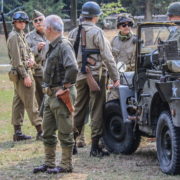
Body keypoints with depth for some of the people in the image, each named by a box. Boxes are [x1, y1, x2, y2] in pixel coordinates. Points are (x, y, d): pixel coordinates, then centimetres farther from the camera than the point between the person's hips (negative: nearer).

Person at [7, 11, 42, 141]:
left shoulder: (22, 35, 16)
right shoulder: (14, 36, -13)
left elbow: (28, 52, 21)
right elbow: (17, 59, -18)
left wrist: (31, 59, -3)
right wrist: (25, 76, -20)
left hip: (25, 71, 9)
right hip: (21, 72, -9)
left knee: (18, 103, 9)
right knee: (31, 103, -7)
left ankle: (18, 132, 11)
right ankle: (40, 131, -6)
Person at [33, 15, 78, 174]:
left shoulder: (64, 46, -16)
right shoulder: (53, 46, 14)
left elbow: (73, 68, -30)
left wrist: (65, 86, -23)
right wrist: (50, 89, 13)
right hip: (51, 94, 10)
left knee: (65, 132, -2)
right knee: (47, 131, 15)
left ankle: (66, 165, 4)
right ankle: (49, 163, 23)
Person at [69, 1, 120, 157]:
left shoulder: (74, 33, 6)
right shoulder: (96, 33, -12)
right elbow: (107, 57, -13)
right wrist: (115, 78, -8)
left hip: (80, 76, 6)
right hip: (96, 74, -6)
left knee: (79, 109, 14)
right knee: (97, 110, -1)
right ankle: (95, 147, -1)